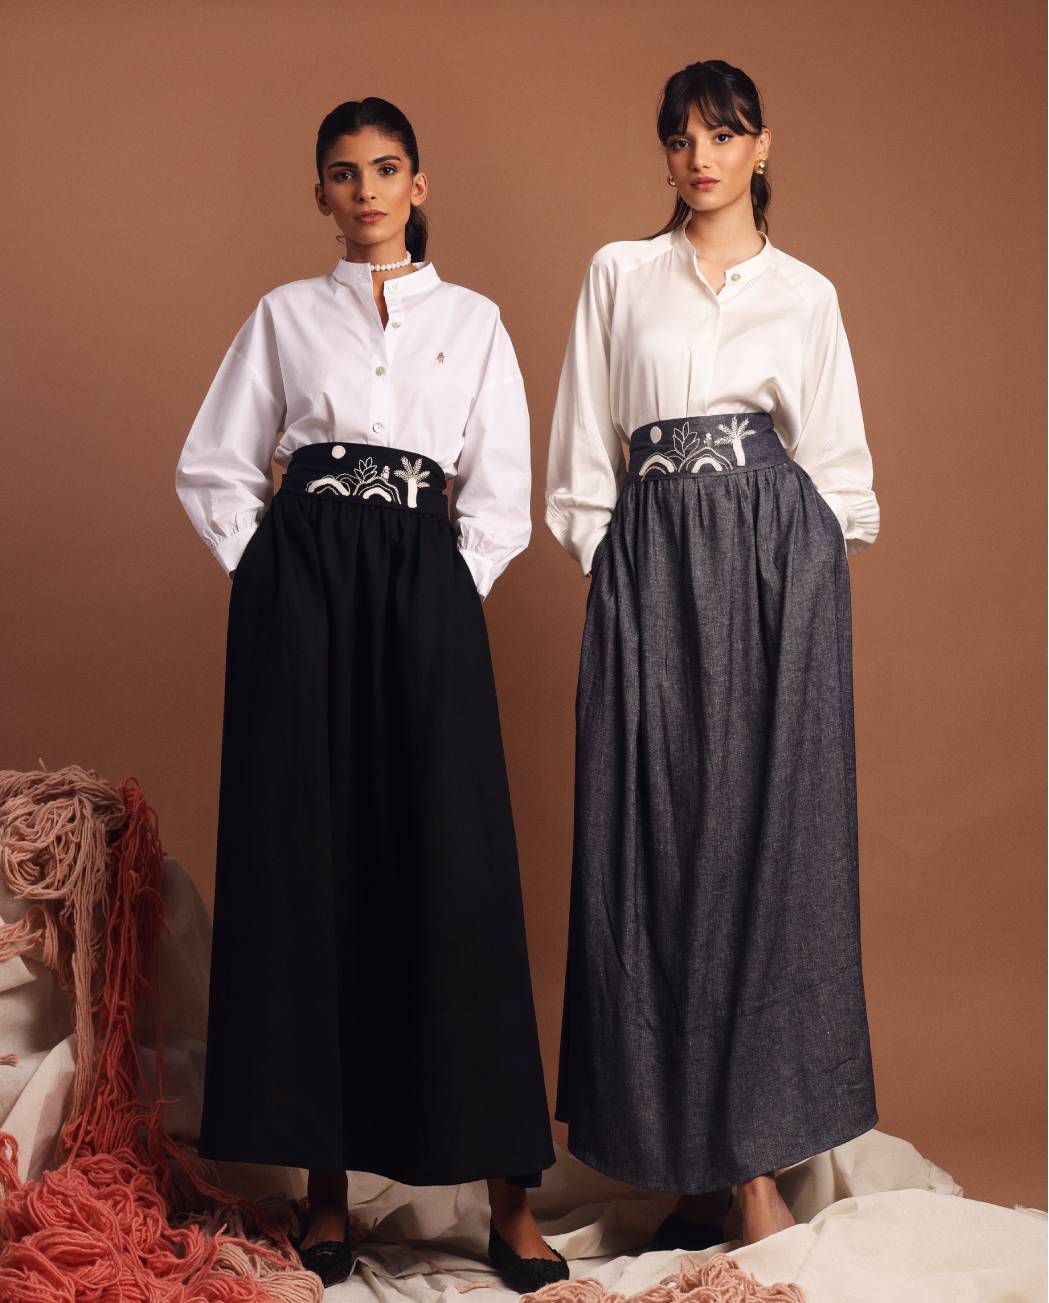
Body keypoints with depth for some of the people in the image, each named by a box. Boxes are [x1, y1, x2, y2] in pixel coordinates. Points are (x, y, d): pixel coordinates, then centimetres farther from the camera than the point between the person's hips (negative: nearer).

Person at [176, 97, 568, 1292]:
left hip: (426, 585, 0)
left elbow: (501, 490, 9)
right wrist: (269, 576, 2)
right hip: (300, 587, 1)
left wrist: (453, 592, -2)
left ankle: (508, 1199, -1)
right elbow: (213, 466, 12)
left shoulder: (472, 320, 14)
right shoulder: (285, 315, 14)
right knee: (306, 860, -2)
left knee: (455, 866, -6)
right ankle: (325, 1182, 8)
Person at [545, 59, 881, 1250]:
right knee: (657, 838, -2)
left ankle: (752, 1163, 1)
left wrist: (799, 562, 3)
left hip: (779, 565, 0)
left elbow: (837, 461, 13)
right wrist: (605, 563, 2)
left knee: (766, 836, -4)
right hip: (652, 561, 1)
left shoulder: (806, 294, 12)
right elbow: (585, 447, 9)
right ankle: (691, 1156, 6)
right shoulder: (618, 274, 12)